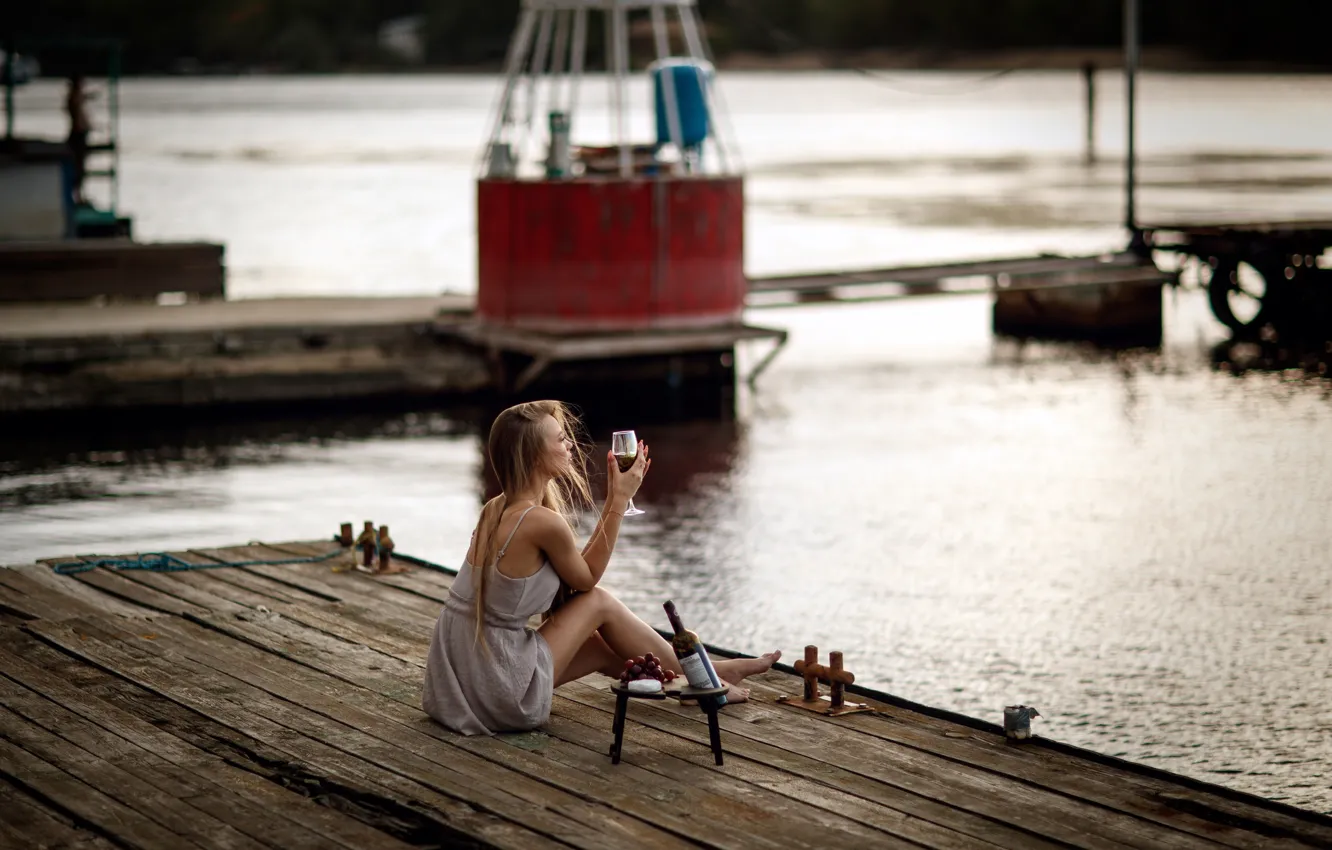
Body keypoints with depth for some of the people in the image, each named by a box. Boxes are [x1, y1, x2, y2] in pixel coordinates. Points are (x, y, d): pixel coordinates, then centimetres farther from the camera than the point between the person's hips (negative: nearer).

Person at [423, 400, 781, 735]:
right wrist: (620, 499, 3)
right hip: (500, 697, -8)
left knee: (601, 646, 22)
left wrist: (614, 499, 14)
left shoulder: (496, 510, 7)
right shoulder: (543, 521, -19)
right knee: (599, 602, 7)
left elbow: (579, 568, 14)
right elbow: (587, 578, 1)